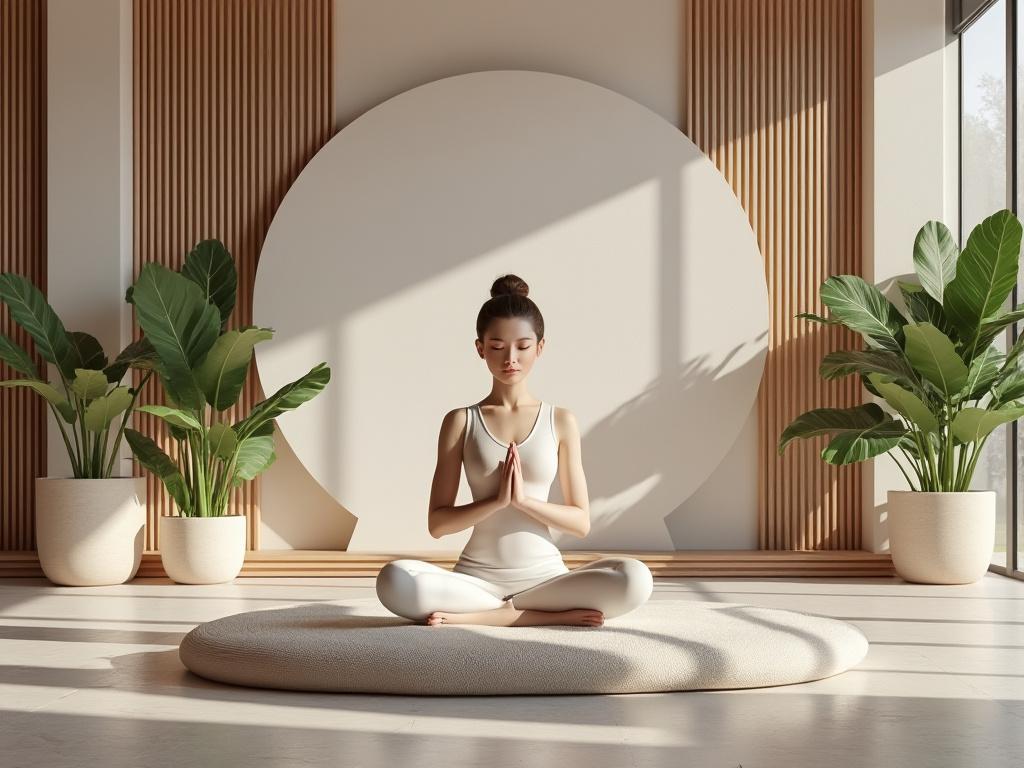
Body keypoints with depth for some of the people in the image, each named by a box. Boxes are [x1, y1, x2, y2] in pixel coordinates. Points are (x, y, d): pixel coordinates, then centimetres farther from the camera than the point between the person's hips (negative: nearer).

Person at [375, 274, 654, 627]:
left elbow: (581, 522, 4)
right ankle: (540, 614, -19)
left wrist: (524, 499, -12)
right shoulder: (461, 422, 4)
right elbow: (437, 523, 0)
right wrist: (496, 501, -15)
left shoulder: (561, 421, 5)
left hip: (544, 575, 1)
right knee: (394, 581, -32)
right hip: (477, 578, -1)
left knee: (635, 579, -28)